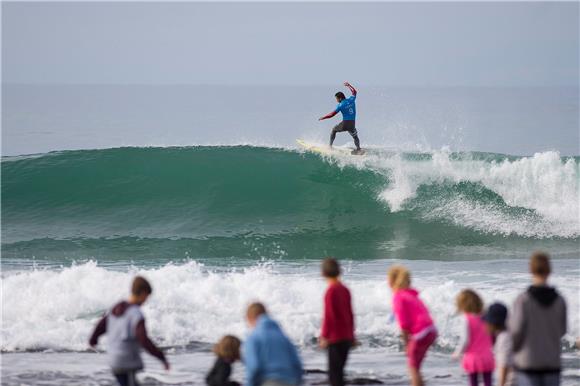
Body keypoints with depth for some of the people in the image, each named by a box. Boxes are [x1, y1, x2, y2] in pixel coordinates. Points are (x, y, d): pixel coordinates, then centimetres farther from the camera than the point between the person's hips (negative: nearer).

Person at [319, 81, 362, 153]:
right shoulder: (351, 100, 2)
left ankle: (330, 145, 19)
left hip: (345, 124, -4)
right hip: (352, 124, 4)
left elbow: (332, 114, -7)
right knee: (355, 137, 18)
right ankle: (358, 148, -5)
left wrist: (322, 118, 4)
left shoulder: (340, 105, -9)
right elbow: (354, 92, 23)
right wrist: (348, 85, 36)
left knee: (334, 130, 21)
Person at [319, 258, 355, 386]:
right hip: (347, 337, 8)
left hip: (336, 338, -8)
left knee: (334, 373, -5)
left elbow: (328, 315, -17)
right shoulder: (345, 289, 8)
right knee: (338, 371, 16)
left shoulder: (331, 291, -15)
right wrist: (351, 334, 21)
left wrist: (324, 336, -13)